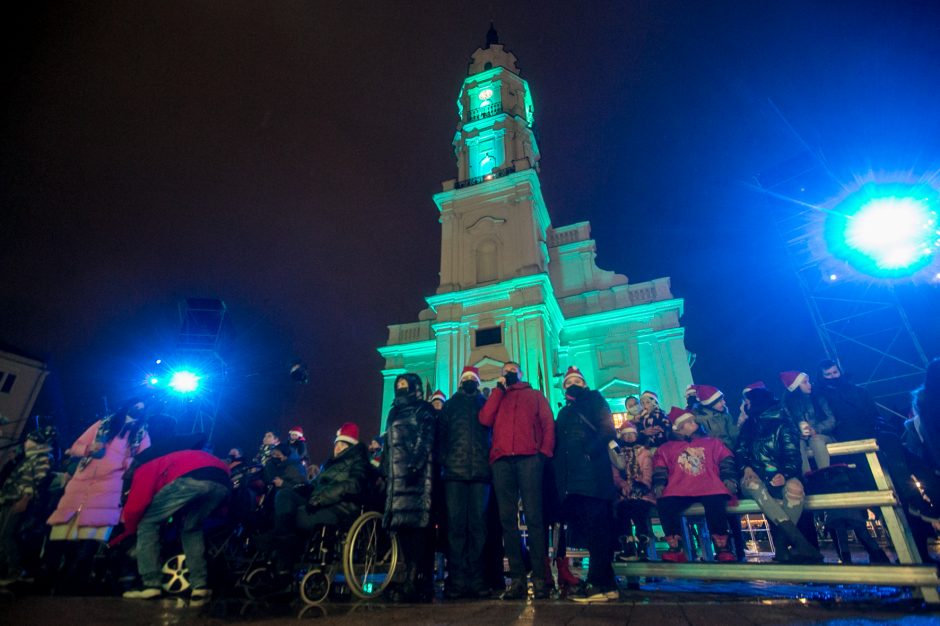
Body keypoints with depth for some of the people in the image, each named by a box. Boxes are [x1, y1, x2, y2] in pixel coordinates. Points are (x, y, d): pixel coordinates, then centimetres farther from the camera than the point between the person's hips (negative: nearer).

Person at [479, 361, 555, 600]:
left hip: (529, 457, -2)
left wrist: (545, 451, -4)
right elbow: (485, 419, 7)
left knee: (533, 517, -8)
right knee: (507, 519, -2)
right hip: (501, 460, 2)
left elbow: (548, 424, 11)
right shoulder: (497, 397, 26)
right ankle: (517, 579, 2)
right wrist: (499, 388, 11)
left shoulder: (535, 395, 23)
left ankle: (539, 578, -3)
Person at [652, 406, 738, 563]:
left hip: (709, 487, -1)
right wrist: (659, 484, -4)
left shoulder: (712, 442, 26)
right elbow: (660, 469, 14)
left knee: (714, 502, -35)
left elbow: (726, 461, 13)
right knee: (664, 504, -28)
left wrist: (728, 478, -4)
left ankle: (722, 549, -21)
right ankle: (676, 550, -20)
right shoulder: (667, 447, 24)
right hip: (679, 490, 1)